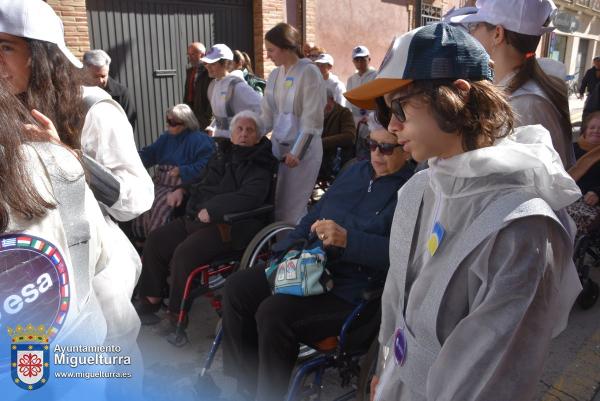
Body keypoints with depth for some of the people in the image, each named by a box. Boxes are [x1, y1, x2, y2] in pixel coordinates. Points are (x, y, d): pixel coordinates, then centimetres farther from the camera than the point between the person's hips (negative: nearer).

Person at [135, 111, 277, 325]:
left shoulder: (259, 167, -5)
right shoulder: (221, 156, 18)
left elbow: (248, 197, -23)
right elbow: (201, 182, 34)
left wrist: (211, 210, -26)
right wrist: (182, 189, 14)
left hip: (227, 226, -8)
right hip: (193, 218, 8)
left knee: (184, 253, -26)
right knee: (155, 240, 0)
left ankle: (177, 314, -8)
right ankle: (150, 300, 13)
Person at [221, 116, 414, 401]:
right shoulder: (356, 171, 16)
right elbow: (314, 216, 20)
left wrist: (347, 239, -28)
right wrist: (285, 251, 10)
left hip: (353, 291, -8)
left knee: (273, 313, -27)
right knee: (236, 287, -3)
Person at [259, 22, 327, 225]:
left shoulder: (309, 72, -11)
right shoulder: (275, 75, 10)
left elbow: (312, 119, -15)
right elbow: (266, 115, 12)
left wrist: (297, 152, -17)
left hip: (302, 149, -7)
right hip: (278, 146, 7)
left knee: (290, 211, -3)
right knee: (275, 206, 11)